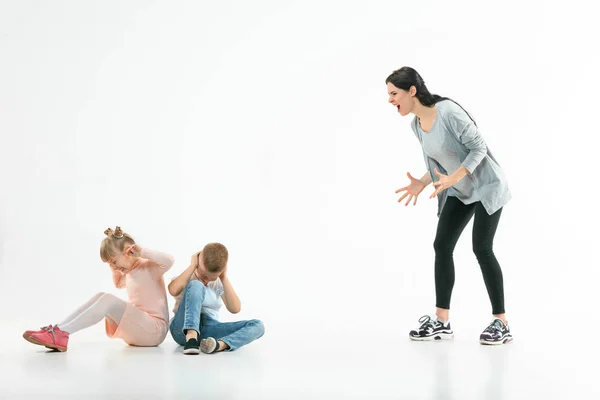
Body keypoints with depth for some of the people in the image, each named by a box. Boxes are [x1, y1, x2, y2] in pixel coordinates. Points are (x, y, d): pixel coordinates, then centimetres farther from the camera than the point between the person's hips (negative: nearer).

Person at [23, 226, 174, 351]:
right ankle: (57, 331, -24)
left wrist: (141, 251, -21)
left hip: (155, 330, -8)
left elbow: (169, 260, -30)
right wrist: (116, 270, 21)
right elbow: (119, 284, 40)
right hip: (137, 330, 8)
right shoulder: (130, 271, 18)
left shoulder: (150, 267, -7)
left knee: (107, 300, -25)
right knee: (100, 297, -8)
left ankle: (61, 333, -35)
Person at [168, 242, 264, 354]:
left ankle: (220, 344, -46)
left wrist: (224, 278, -4)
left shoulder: (219, 283, 13)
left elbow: (235, 309, -3)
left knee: (257, 325, -17)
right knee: (196, 285, -26)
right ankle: (191, 339, -46)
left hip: (209, 331, 4)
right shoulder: (185, 277, 4)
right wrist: (192, 265, -11)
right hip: (183, 329, -4)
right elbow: (173, 291, -21)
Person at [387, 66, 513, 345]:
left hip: (486, 185, -8)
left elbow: (478, 148, -22)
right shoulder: (417, 125, 0)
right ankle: (441, 322, 0)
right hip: (460, 192, 8)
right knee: (442, 245, -2)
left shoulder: (448, 111, -26)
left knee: (482, 249, -12)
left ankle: (501, 324, -5)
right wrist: (421, 183, -6)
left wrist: (453, 178, -33)